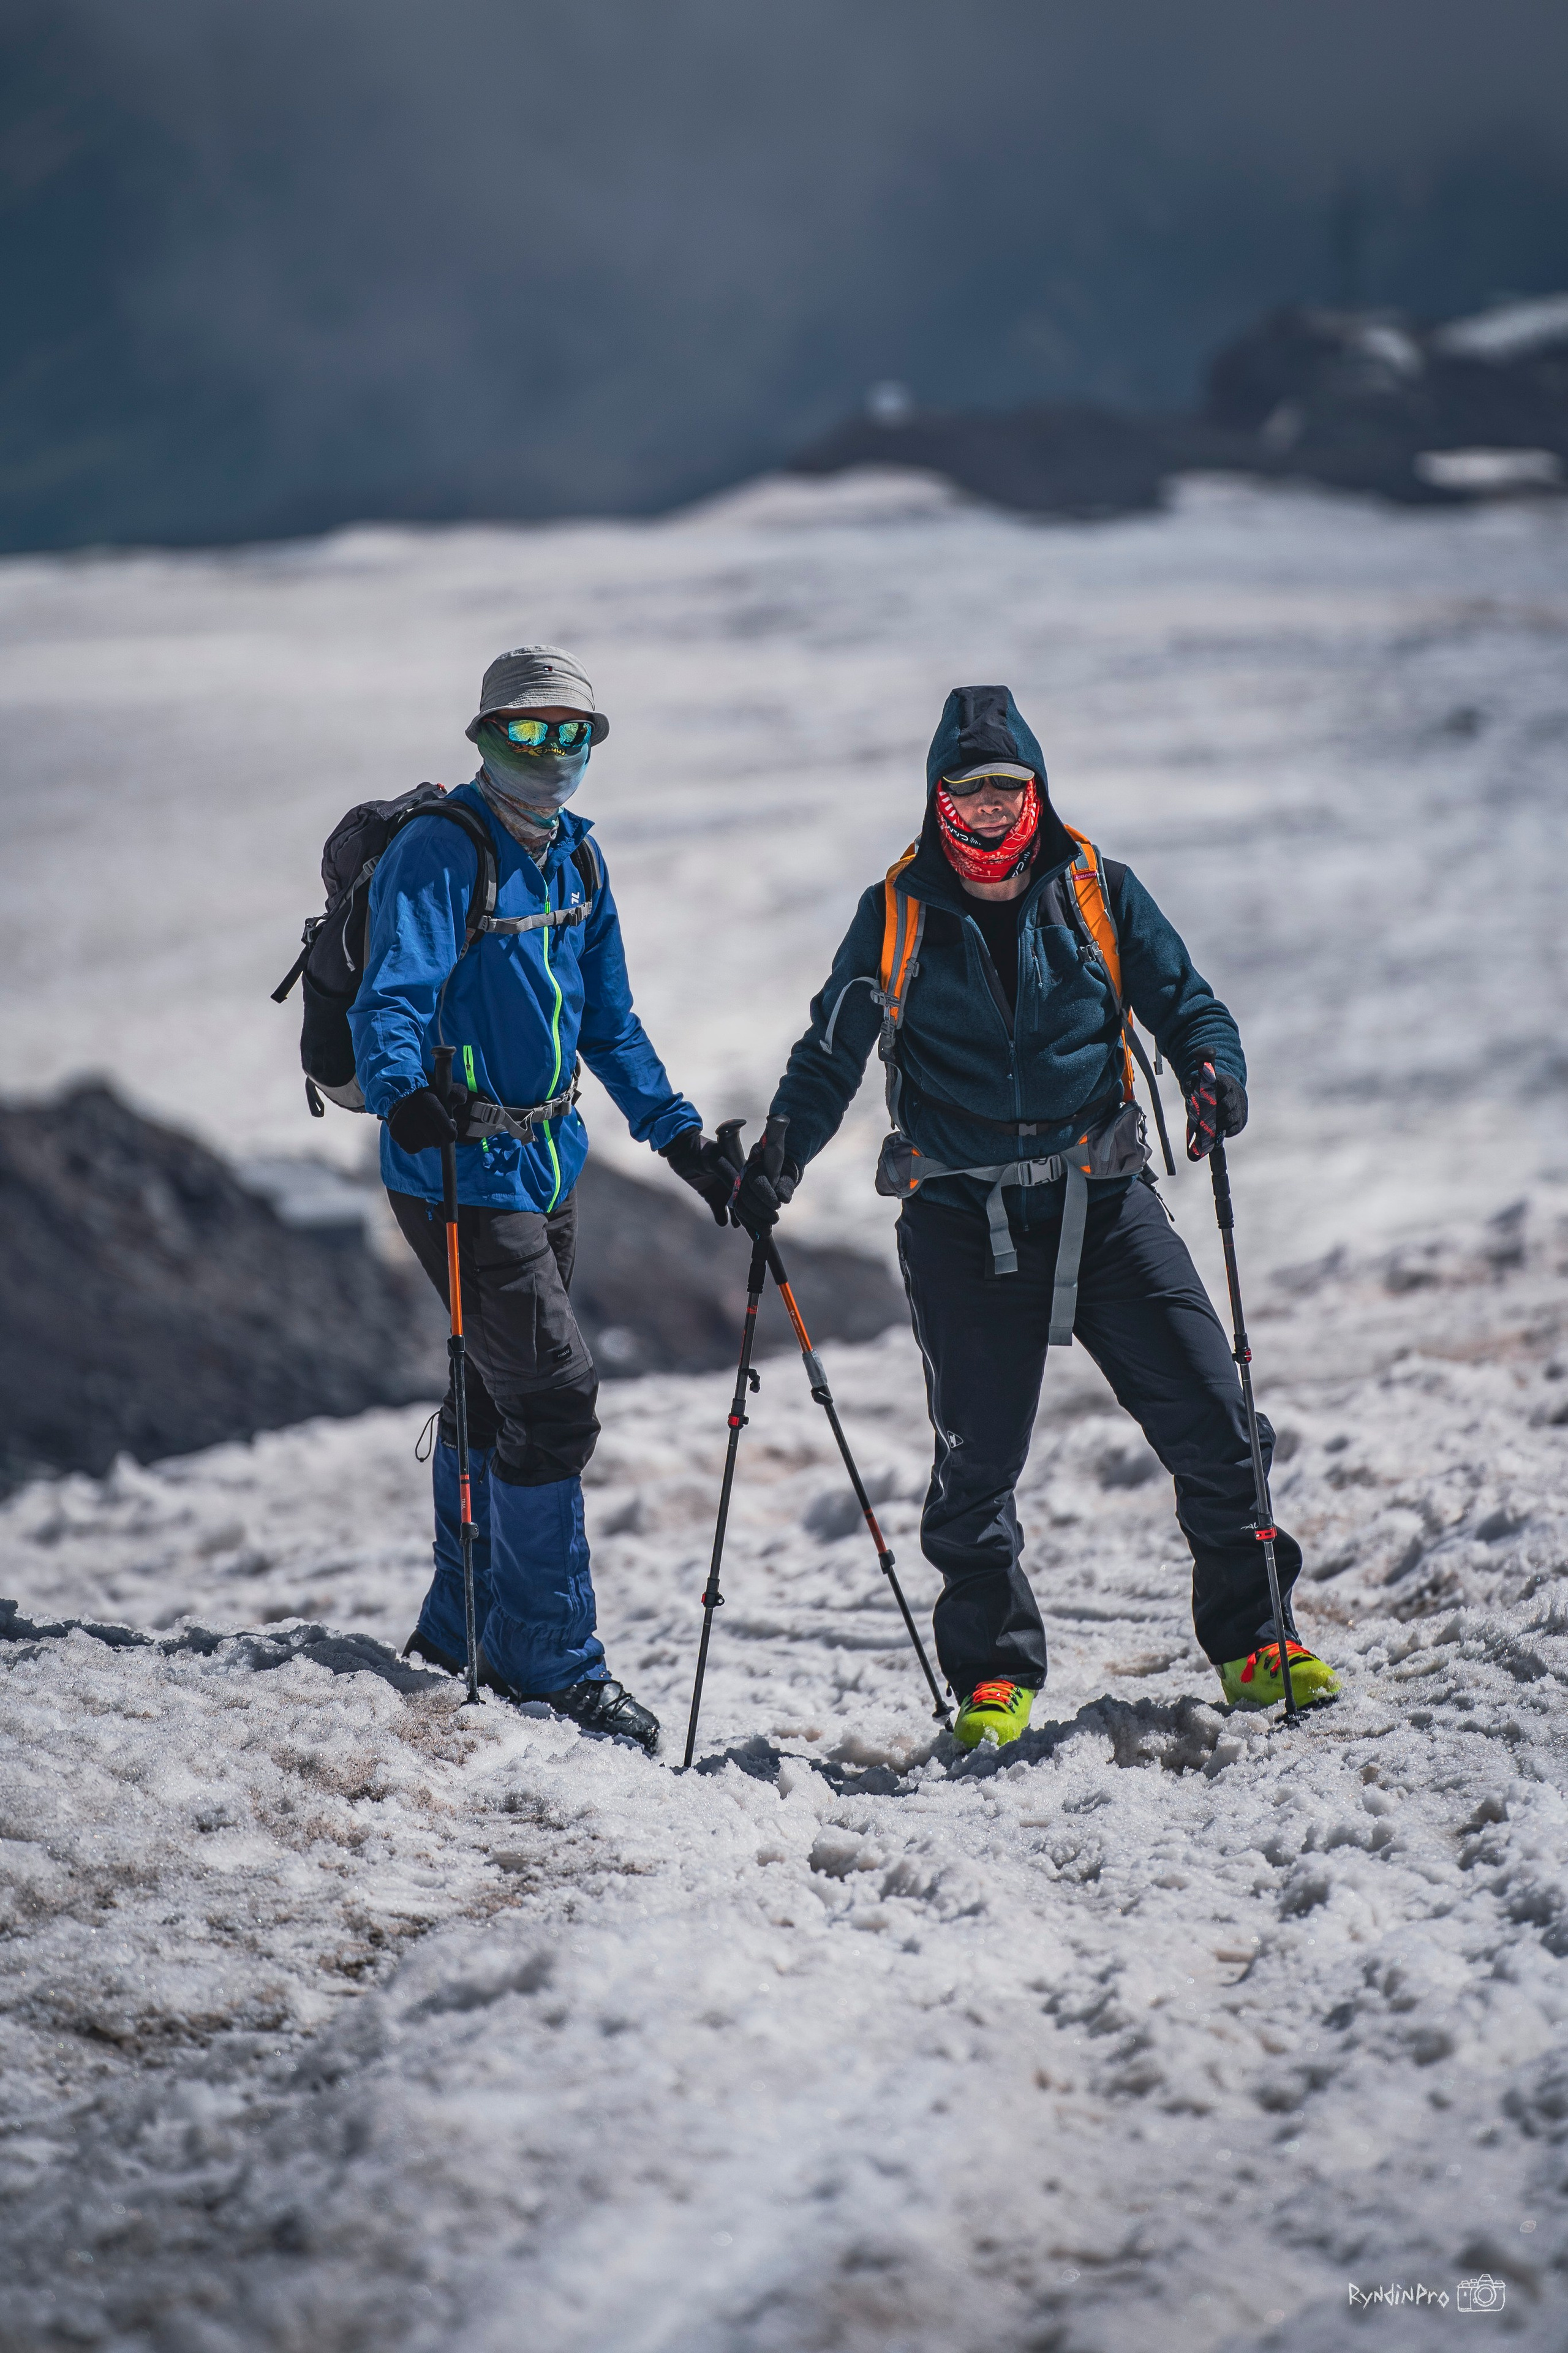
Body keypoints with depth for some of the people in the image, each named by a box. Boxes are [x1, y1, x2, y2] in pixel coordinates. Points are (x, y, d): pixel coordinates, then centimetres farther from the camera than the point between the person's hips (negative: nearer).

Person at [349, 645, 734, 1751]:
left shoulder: (576, 854, 10)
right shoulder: (440, 852, -15)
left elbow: (608, 1023, 18)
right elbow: (392, 1000, -26)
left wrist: (682, 1137, 14)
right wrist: (403, 1094, -45)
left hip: (551, 1161, 8)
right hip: (461, 1163, -8)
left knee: (499, 1395, 18)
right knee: (554, 1396, -11)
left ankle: (464, 1625, 32)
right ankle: (556, 1658, -2)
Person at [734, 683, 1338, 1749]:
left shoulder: (1097, 890, 5)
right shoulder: (898, 916, 4)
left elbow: (1183, 1001, 8)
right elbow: (832, 1054, 8)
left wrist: (1216, 1067, -15)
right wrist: (782, 1151, -9)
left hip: (1103, 1201, 1)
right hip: (963, 1215, -1)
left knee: (1211, 1421, -3)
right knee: (977, 1459, -2)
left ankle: (1255, 1640, 12)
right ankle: (994, 1676, 12)